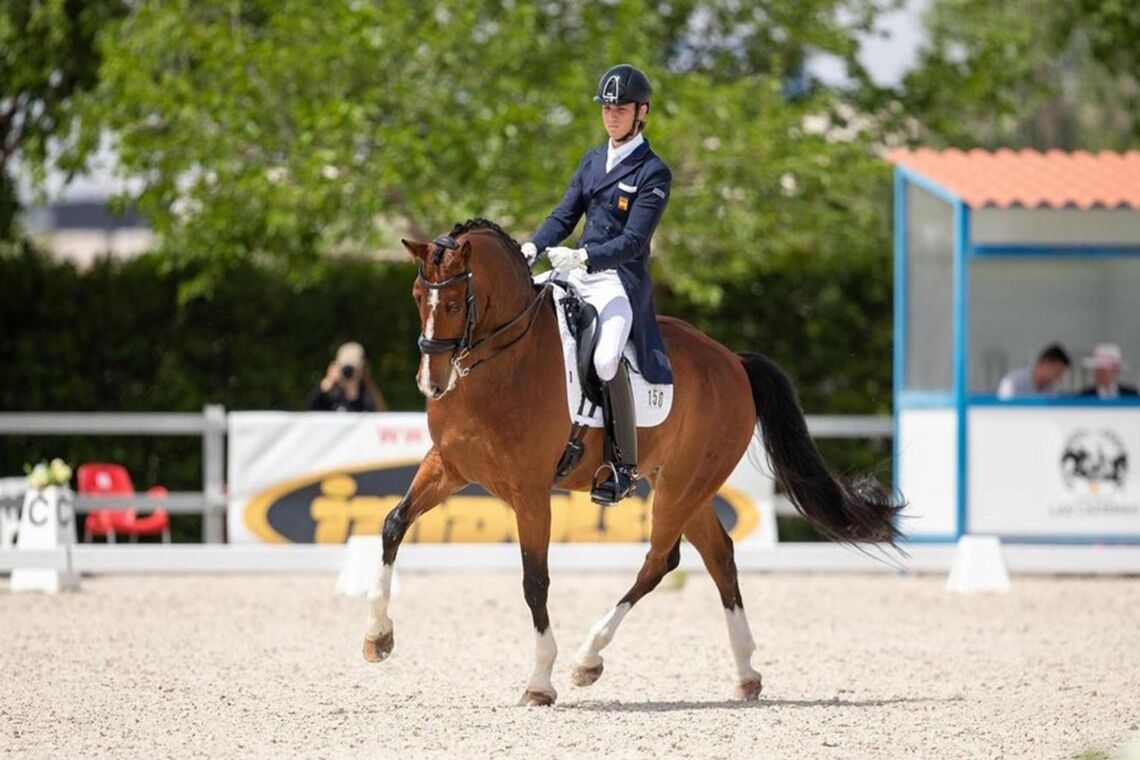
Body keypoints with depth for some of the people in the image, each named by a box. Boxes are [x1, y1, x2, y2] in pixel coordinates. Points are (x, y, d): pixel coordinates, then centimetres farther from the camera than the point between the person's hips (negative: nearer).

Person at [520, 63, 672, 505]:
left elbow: (633, 241, -14)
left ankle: (625, 465, -19)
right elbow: (565, 215, 13)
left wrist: (583, 257, -27)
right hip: (577, 273, 8)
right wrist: (533, 247, -6)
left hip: (620, 281, -8)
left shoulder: (653, 173, -5)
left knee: (607, 358, -31)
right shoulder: (593, 161, 17)